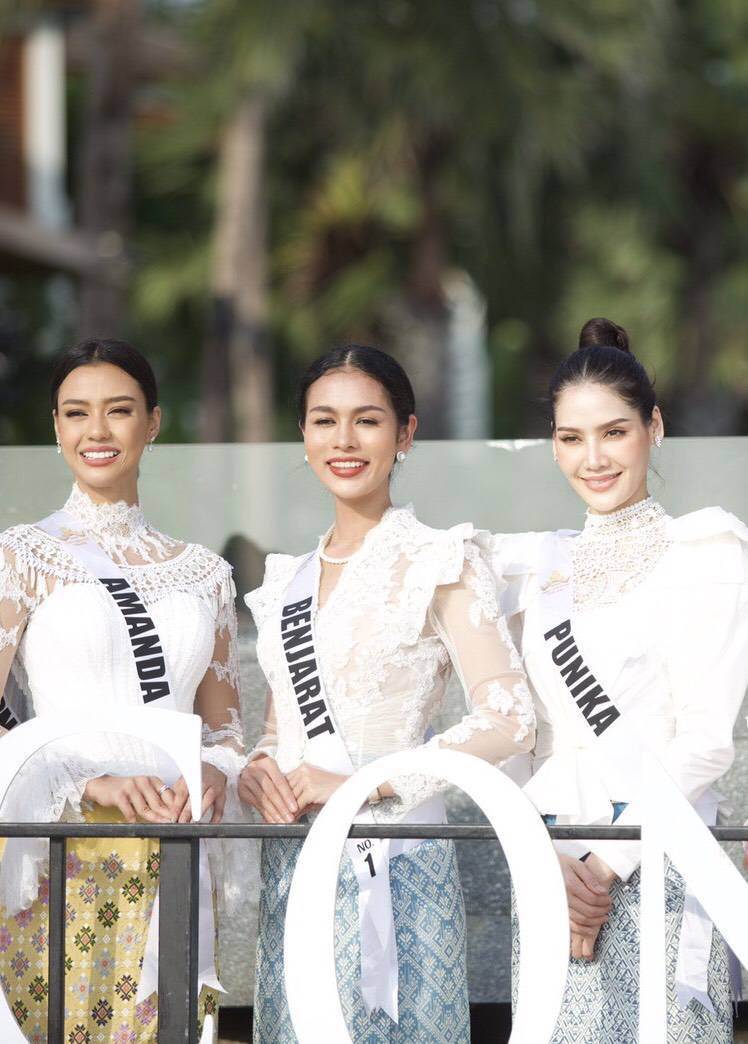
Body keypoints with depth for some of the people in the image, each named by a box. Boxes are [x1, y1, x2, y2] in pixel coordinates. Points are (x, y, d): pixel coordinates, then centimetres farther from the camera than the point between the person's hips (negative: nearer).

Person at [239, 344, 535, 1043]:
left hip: (391, 860, -5)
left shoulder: (437, 561, -3)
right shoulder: (286, 580, 16)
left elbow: (507, 720, -13)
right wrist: (257, 770, -2)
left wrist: (357, 783, -16)